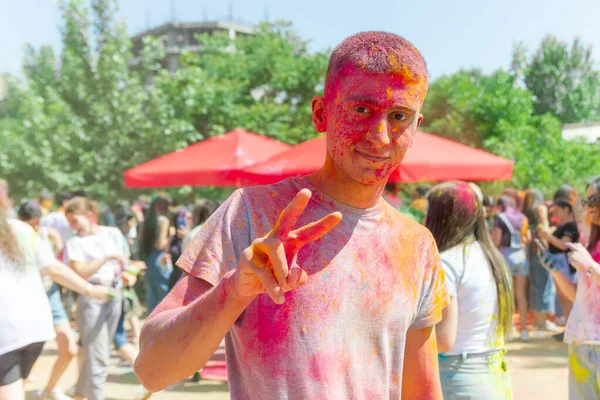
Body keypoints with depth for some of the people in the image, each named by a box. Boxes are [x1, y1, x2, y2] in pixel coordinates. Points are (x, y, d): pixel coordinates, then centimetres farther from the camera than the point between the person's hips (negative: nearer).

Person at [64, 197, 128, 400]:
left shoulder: (113, 233, 7)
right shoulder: (75, 242, -5)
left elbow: (126, 261, 16)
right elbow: (80, 272, -18)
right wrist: (107, 257, -24)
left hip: (114, 295, 5)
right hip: (91, 298, -5)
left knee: (94, 354, 15)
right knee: (98, 358, -5)